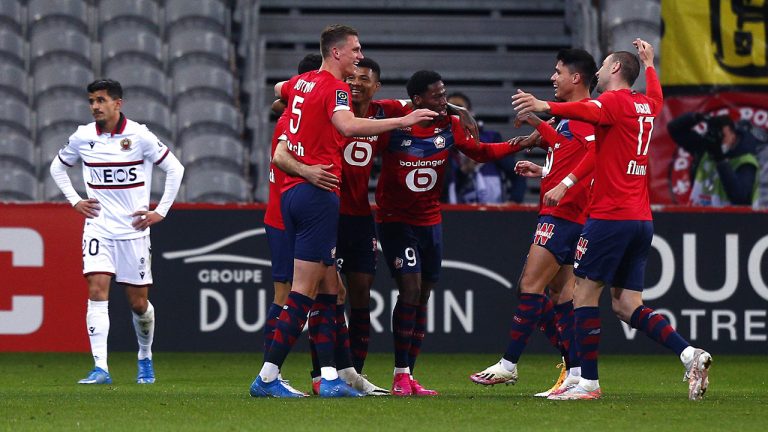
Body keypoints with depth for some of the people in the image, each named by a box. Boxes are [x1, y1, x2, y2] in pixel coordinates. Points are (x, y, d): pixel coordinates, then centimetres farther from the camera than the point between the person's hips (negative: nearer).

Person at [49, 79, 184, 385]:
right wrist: (75, 201, 7)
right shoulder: (83, 138, 1)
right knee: (97, 291, -15)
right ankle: (100, 369, -20)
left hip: (133, 230, -1)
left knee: (138, 302, 5)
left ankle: (145, 358, 31)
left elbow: (175, 169, 1)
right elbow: (57, 167, 19)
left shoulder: (139, 136, -7)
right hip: (98, 228, 1)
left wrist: (161, 211, -2)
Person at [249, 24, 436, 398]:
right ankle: (267, 377, -11)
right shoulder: (334, 88, -10)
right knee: (305, 291, -8)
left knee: (327, 289, 9)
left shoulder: (301, 83, 15)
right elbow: (347, 126, -31)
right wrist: (403, 121, -32)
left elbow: (279, 89, 40)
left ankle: (329, 377, 5)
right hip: (318, 194, -9)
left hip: (292, 192, 9)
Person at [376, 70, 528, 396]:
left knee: (422, 297, 7)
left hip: (430, 222, 5)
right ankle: (400, 375, -11)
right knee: (410, 290, -16)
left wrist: (520, 144, 2)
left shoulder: (450, 127, -1)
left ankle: (409, 375, 14)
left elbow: (481, 152, 11)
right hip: (395, 220, -5)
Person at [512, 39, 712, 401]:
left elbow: (588, 111, -30)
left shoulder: (614, 101, -7)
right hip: (641, 218, 8)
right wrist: (648, 63, 60)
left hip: (610, 215, -8)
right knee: (626, 306, 7)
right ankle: (690, 355, -9)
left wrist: (544, 107, -45)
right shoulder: (646, 104, 17)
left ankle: (588, 381, -5)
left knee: (584, 293, -2)